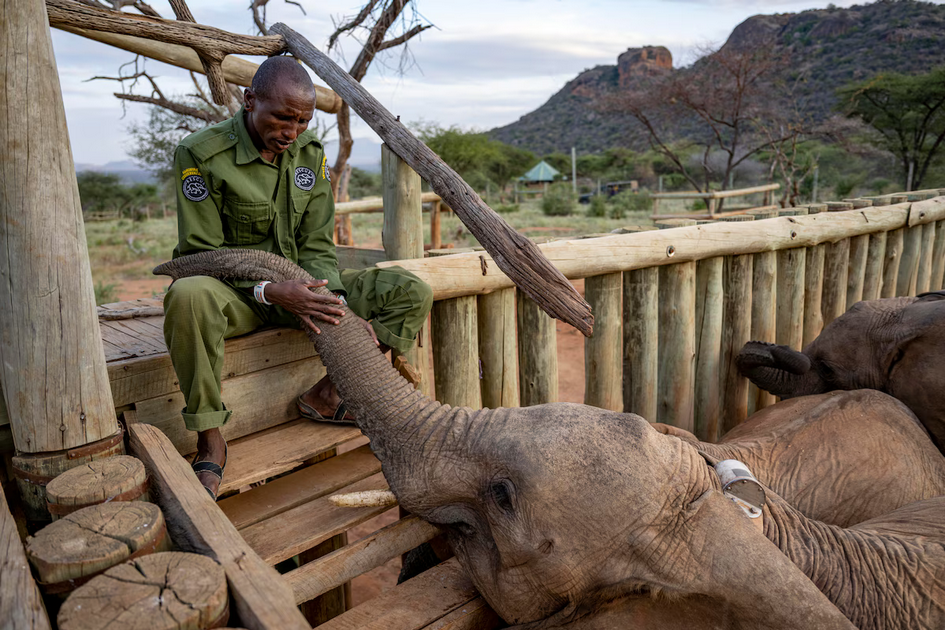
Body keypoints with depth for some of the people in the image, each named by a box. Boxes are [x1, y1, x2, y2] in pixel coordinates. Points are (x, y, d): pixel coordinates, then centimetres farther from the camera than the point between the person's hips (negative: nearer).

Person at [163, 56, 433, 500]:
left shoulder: (311, 153, 0)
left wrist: (337, 305, -19)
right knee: (189, 295, -42)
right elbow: (201, 254, -15)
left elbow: (317, 247, -1)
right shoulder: (201, 155, -15)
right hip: (234, 292, -4)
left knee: (412, 292, -10)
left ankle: (325, 396, -6)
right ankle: (210, 440, -24)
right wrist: (269, 291, -32)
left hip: (297, 286, 5)